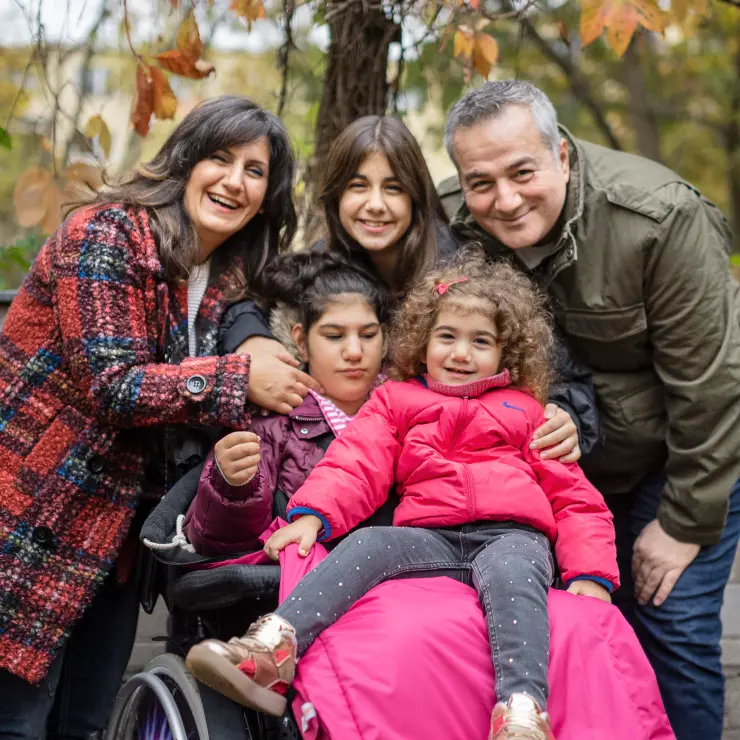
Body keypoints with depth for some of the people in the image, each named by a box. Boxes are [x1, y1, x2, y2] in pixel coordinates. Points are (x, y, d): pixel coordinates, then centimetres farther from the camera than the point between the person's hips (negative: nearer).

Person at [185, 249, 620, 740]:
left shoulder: (525, 409, 22)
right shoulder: (398, 402, 24)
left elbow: (572, 495, 16)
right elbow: (357, 466, 11)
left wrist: (591, 572, 1)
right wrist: (311, 515, -9)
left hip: (511, 536, -1)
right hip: (432, 538, 1)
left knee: (508, 570, -35)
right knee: (367, 544, -27)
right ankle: (272, 648, -41)